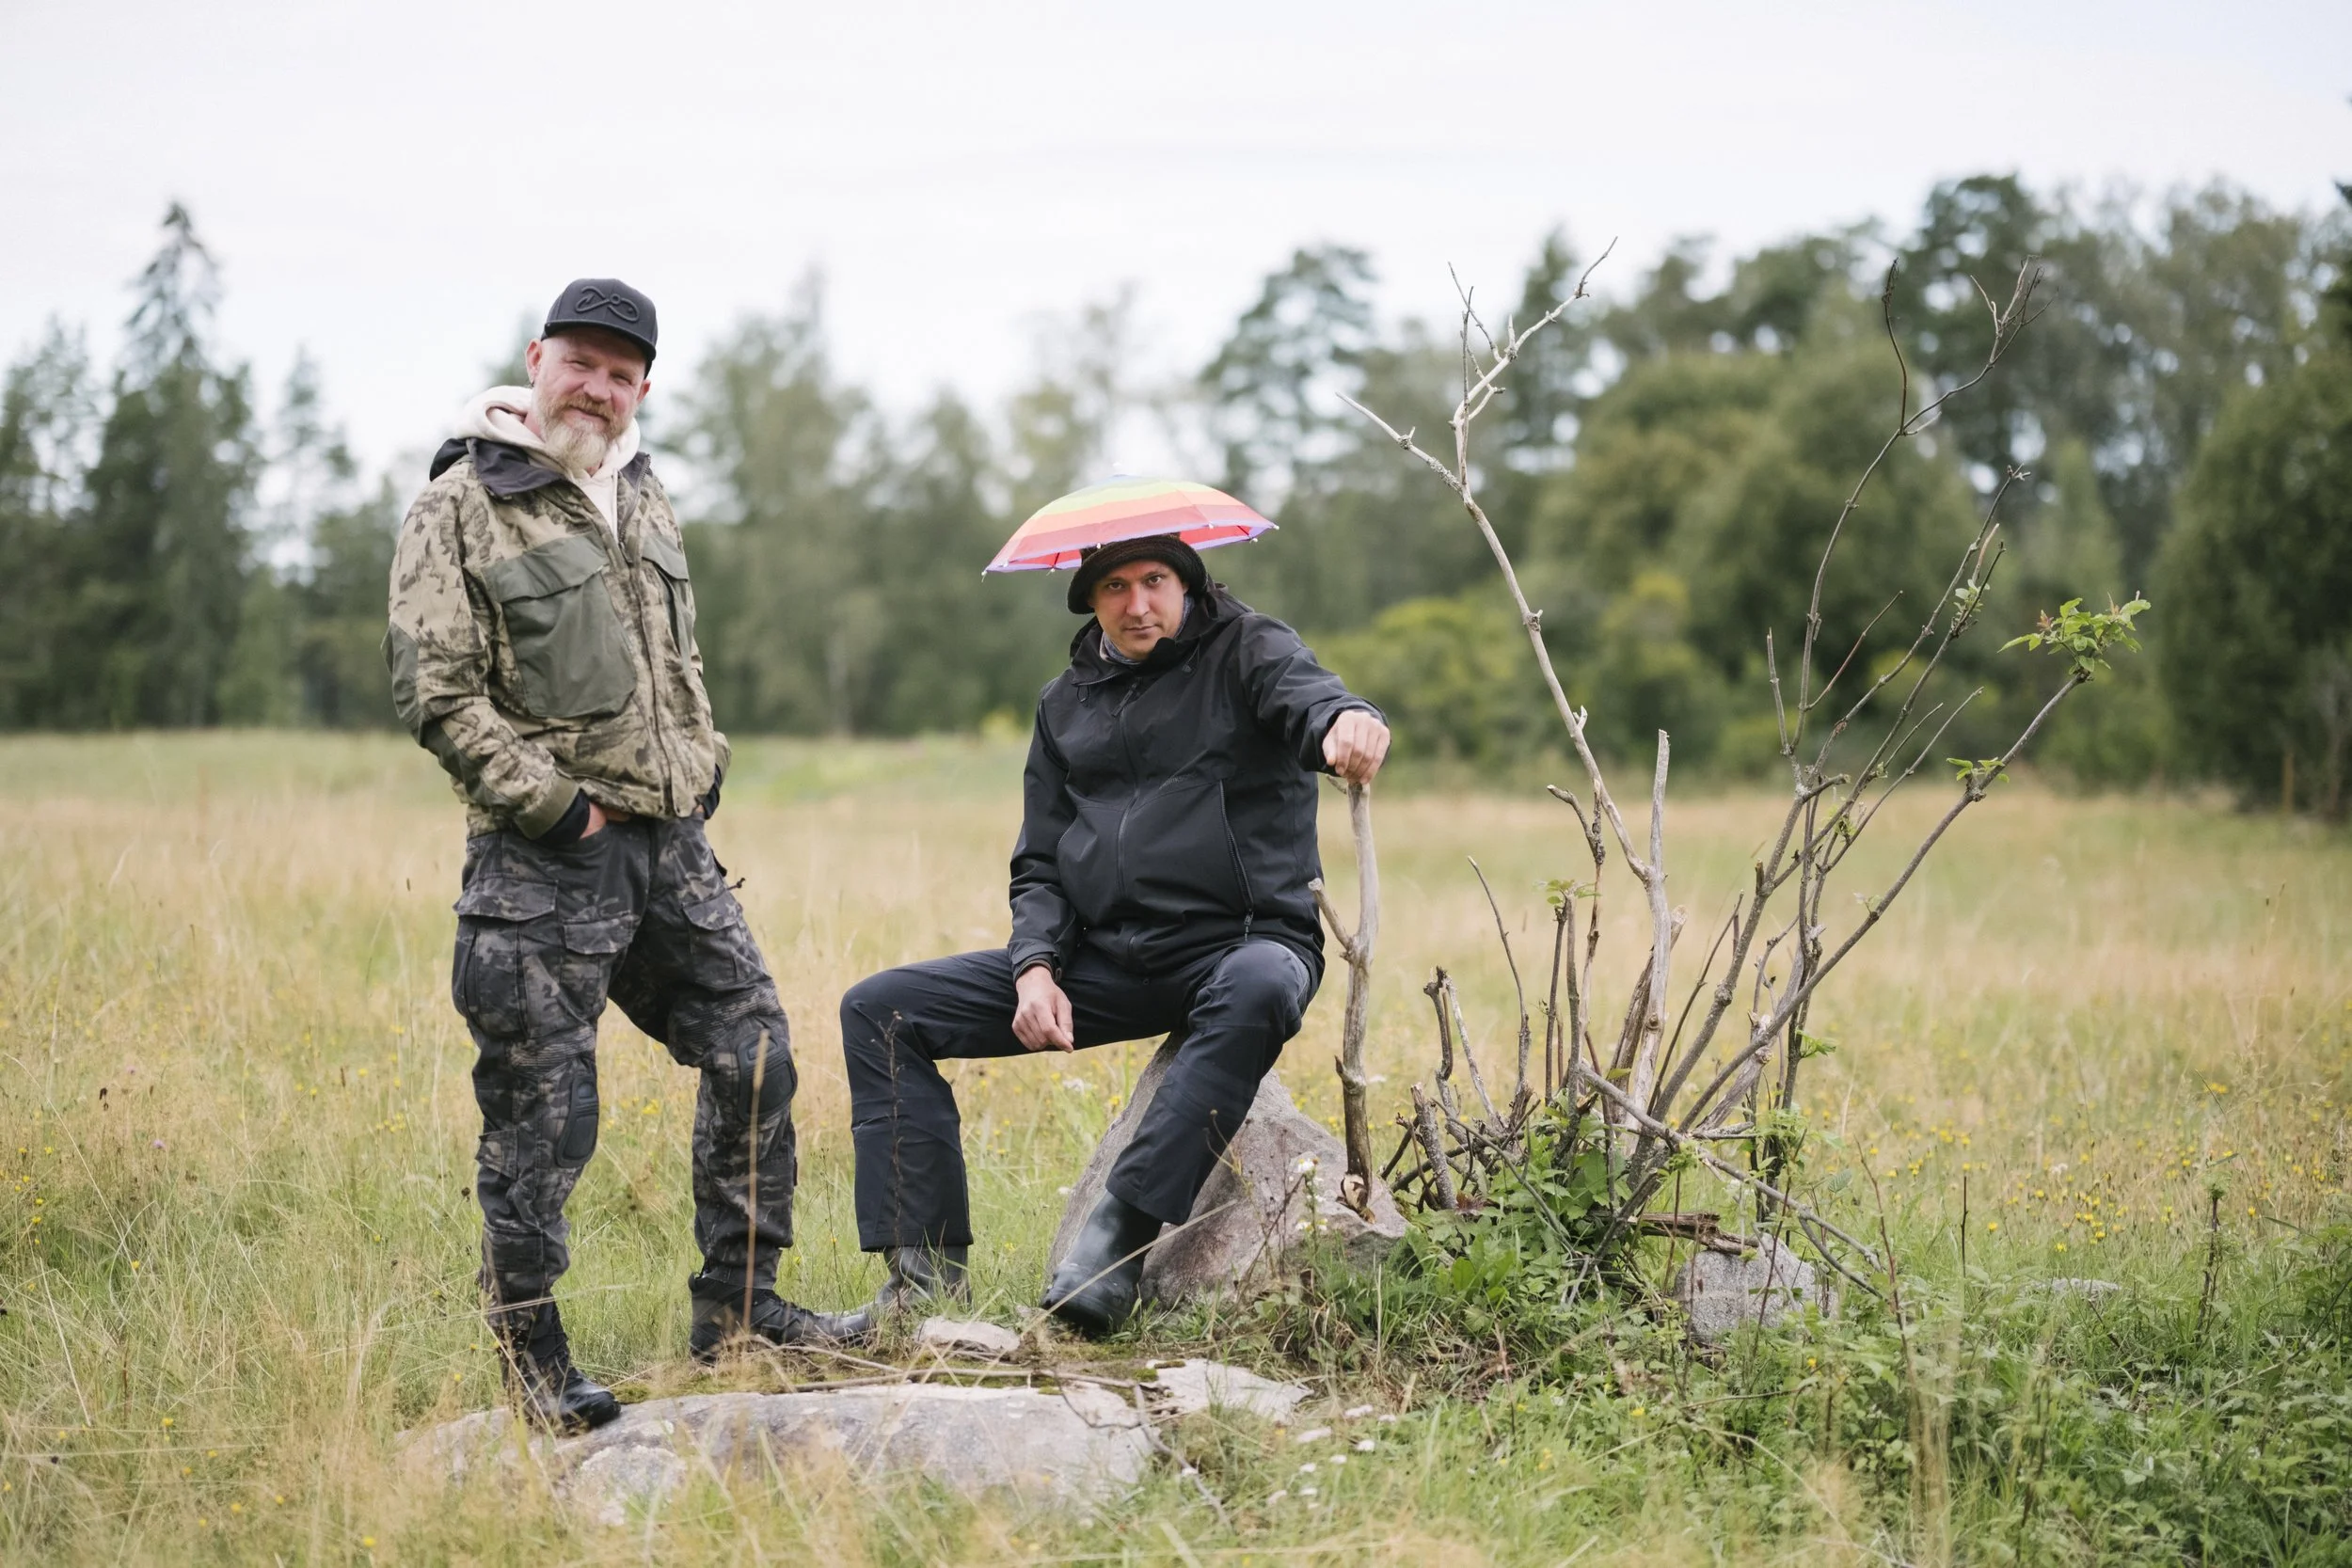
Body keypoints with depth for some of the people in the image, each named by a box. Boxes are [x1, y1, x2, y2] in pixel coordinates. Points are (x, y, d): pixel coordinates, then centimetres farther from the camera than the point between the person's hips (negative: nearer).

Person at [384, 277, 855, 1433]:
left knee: (753, 1055, 7)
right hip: (543, 862, -7)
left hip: (671, 845, 7)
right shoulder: (461, 510, -7)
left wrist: (700, 767, 11)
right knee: (541, 1117, -3)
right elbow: (434, 691, -12)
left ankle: (737, 1304, 20)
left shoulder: (643, 501, 16)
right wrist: (555, 803, -15)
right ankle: (531, 1358, 9)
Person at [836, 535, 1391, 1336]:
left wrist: (1345, 722, -48)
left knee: (1259, 989, -43)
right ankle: (927, 1268, -14)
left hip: (1239, 942, -5)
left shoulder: (1245, 651, 2)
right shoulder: (1066, 705, 17)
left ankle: (1120, 1236, -38)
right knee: (879, 1010, -5)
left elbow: (1306, 693, -21)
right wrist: (1035, 967, -4)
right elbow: (1040, 865, 18)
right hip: (1105, 961, 5)